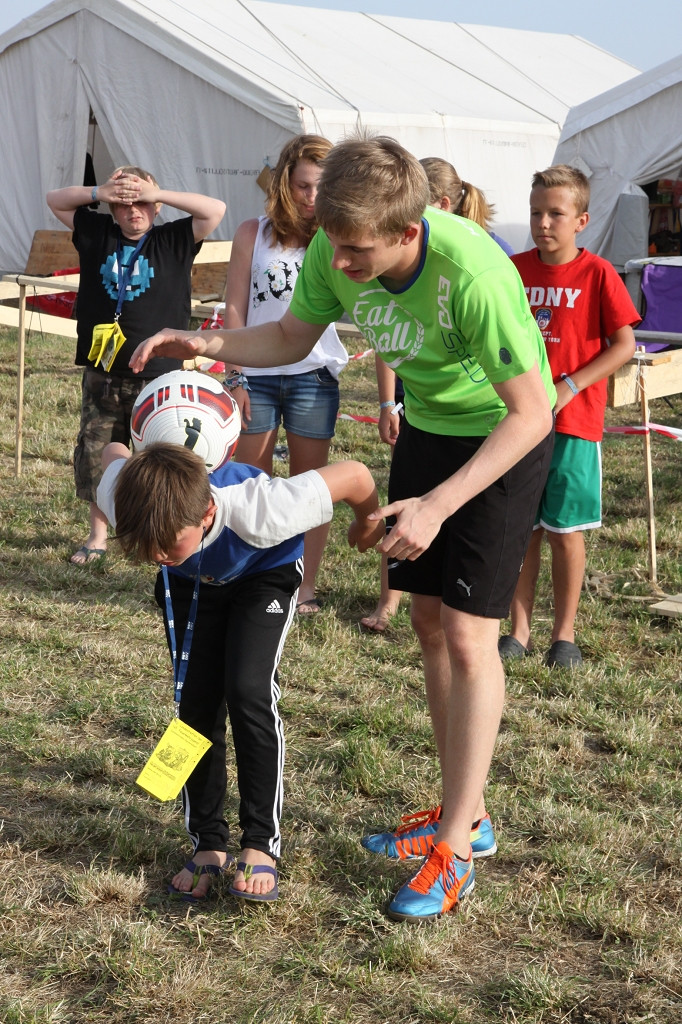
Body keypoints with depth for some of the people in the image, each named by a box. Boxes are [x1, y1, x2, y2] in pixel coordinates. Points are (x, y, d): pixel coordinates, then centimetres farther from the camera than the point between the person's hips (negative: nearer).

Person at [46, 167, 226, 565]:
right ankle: (98, 535, 21)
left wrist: (157, 193, -13)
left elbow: (216, 210, -9)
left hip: (158, 374, -3)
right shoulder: (98, 235, 8)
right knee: (94, 456, 8)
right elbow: (56, 200, 11)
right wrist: (98, 192, -6)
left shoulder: (174, 241, 1)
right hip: (102, 372, 3)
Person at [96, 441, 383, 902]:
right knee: (196, 703, -6)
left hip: (266, 573, -3)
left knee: (249, 692, -20)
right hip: (190, 582, 3)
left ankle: (261, 845, -9)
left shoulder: (258, 512, -47)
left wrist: (368, 525, -11)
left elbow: (354, 474, -33)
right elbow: (115, 453, -10)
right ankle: (208, 843, 8)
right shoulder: (121, 500, -36)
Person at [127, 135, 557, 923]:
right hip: (426, 425, 7)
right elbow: (291, 338, 2)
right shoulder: (333, 253, -18)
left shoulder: (473, 274, -37)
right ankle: (465, 812, 23)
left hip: (504, 437, -7)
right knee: (428, 618, 9)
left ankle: (456, 854, -2)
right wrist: (207, 345, -16)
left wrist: (438, 504, -35)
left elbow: (531, 413, -30)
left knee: (467, 631, -10)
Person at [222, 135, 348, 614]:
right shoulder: (253, 234, 2)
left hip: (313, 375, 0)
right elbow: (235, 310, 3)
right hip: (256, 375, 1)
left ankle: (305, 588, 16)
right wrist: (236, 376, -1)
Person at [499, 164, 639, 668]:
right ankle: (519, 630, 18)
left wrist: (568, 388, -14)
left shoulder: (597, 273, -7)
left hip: (574, 420, -3)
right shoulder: (513, 269, 3)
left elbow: (624, 344, -8)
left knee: (565, 530, 4)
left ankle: (565, 633, 17)